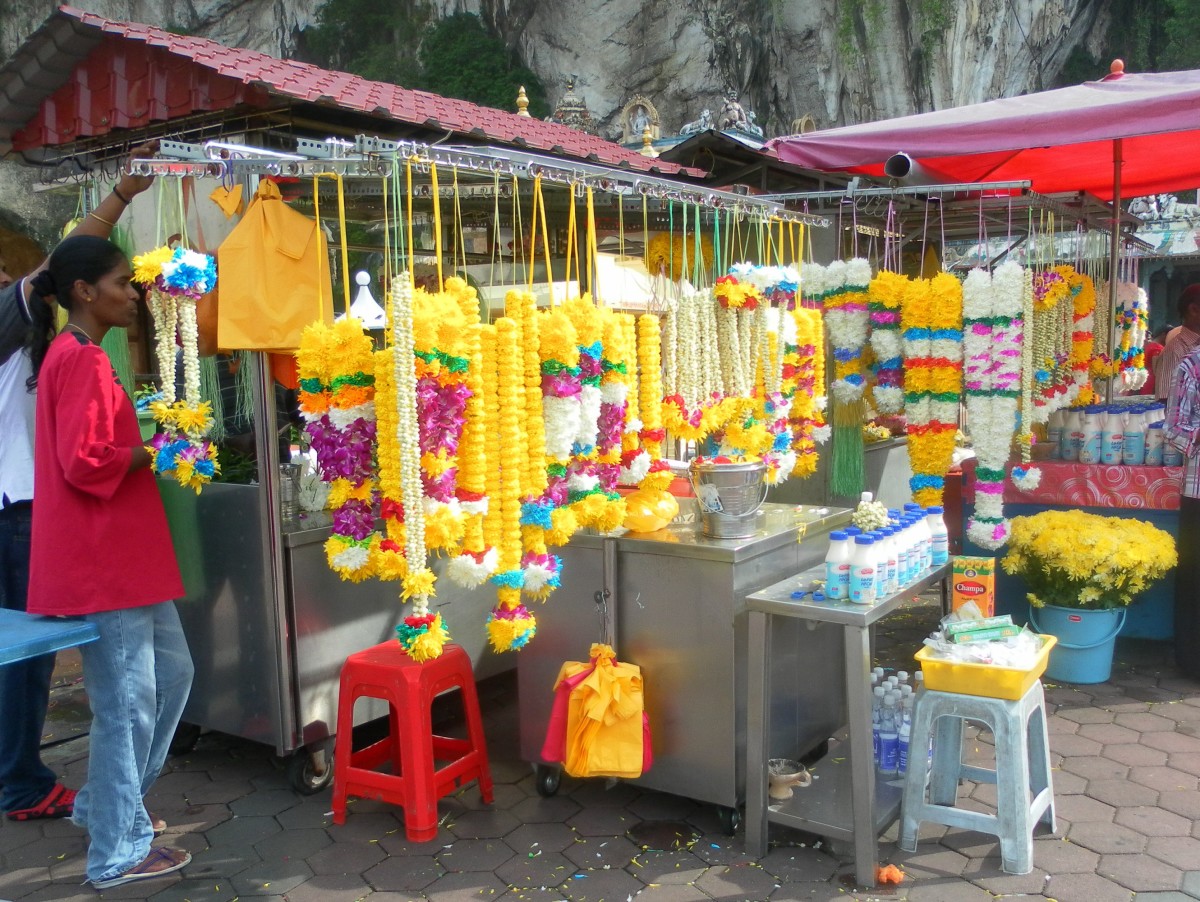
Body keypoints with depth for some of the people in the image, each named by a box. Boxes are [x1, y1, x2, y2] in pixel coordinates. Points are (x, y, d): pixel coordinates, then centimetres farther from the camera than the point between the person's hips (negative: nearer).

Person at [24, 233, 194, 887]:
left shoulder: (74, 354, 16)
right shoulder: (82, 360, -16)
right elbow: (85, 464, -22)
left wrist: (149, 443, 6)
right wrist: (156, 450, -12)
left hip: (121, 556, 10)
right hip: (102, 562, -10)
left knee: (170, 672, 19)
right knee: (127, 702, -1)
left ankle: (104, 803, 33)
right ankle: (117, 852, 13)